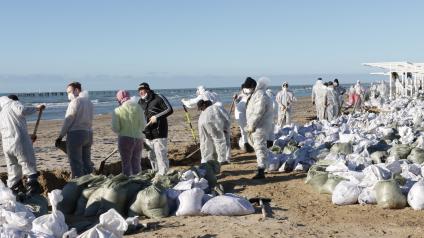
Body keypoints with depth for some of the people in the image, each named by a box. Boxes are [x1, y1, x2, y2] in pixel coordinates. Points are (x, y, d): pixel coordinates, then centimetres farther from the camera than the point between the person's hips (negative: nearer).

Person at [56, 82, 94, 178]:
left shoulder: (75, 101, -8)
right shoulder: (89, 102, 16)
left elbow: (68, 120, -10)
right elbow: (89, 120, 12)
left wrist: (60, 136, -6)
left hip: (76, 134, -8)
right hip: (88, 134, 8)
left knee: (76, 164, -4)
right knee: (87, 162, 11)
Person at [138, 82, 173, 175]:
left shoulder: (158, 98, -7)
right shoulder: (140, 102, 13)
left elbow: (170, 109, -12)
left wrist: (157, 117, -21)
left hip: (159, 133, -7)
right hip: (147, 134, 7)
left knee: (161, 155, -7)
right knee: (151, 156, 13)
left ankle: (163, 175, -2)